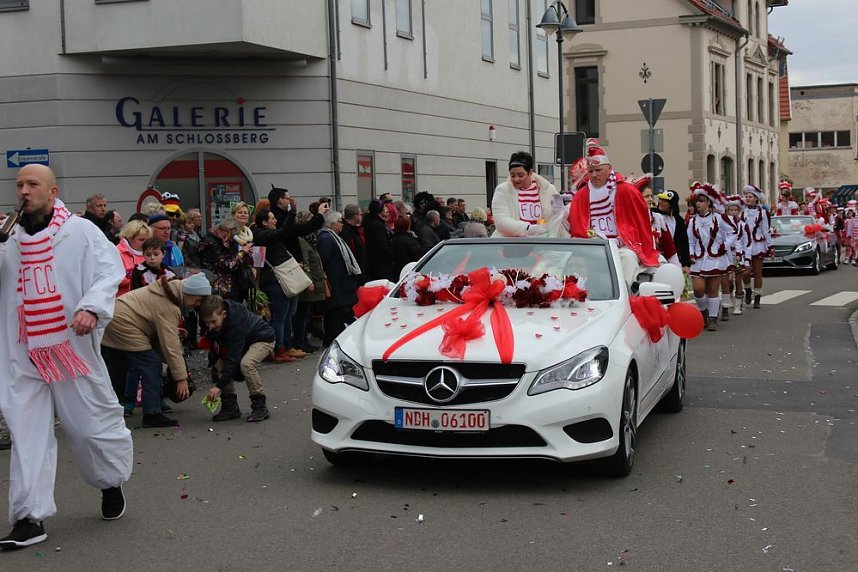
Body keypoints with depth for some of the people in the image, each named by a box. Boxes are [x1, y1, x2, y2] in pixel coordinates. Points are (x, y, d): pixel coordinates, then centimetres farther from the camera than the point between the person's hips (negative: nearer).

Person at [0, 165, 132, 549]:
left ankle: (111, 483, 35)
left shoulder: (81, 232, -4)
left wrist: (91, 308, -30)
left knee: (93, 424, 7)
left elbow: (109, 271, -13)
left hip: (73, 348, -4)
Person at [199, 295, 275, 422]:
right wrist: (215, 338, -9)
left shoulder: (236, 326, -39)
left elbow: (233, 359, -40)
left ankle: (260, 407, -25)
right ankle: (230, 407, 0)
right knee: (219, 367, -10)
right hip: (242, 341, 9)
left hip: (263, 339, -9)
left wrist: (219, 386, -42)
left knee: (246, 363, -36)